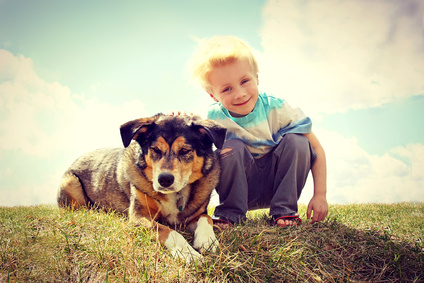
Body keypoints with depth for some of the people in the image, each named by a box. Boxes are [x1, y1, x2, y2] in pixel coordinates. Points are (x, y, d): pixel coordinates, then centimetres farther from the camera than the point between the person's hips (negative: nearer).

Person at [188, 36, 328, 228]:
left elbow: (315, 148, -12)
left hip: (277, 182, 1)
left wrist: (320, 195, -18)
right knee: (233, 146, -28)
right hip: (239, 187, -1)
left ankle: (284, 210, -10)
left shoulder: (276, 109, -18)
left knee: (296, 141, -23)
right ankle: (230, 213, -10)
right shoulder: (214, 117, -16)